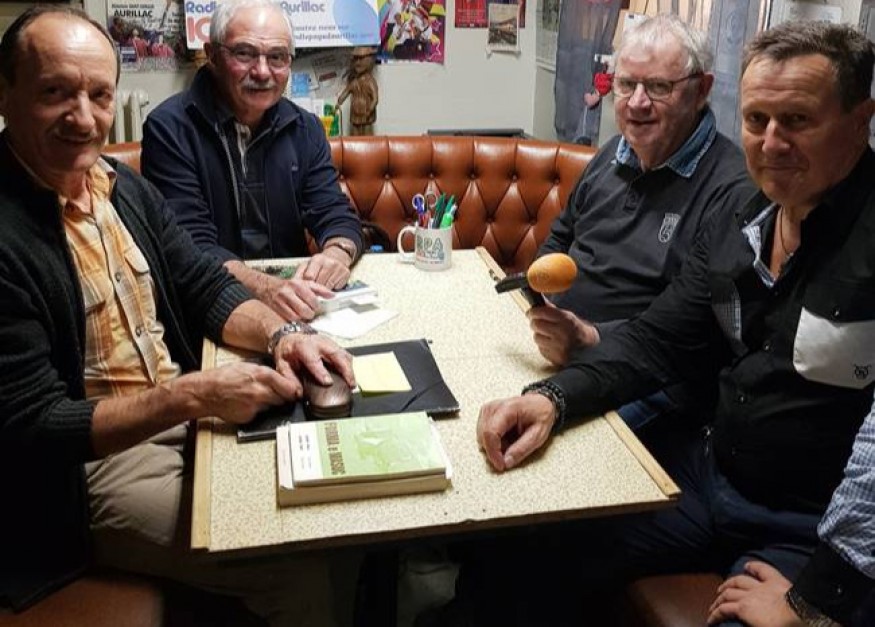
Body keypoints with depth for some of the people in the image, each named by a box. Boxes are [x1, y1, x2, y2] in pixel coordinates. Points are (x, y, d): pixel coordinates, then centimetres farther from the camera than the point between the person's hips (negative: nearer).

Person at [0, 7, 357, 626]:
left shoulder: (126, 187, 4)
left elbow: (206, 287, 8)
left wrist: (280, 334, -13)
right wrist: (192, 394, -29)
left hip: (190, 414, 8)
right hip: (93, 458, -7)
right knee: (298, 569, -16)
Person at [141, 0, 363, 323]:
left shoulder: (305, 129, 8)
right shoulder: (169, 129, -8)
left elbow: (336, 214, 4)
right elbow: (189, 242, -16)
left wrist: (337, 252, -20)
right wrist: (262, 287, -33)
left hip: (291, 297, 4)